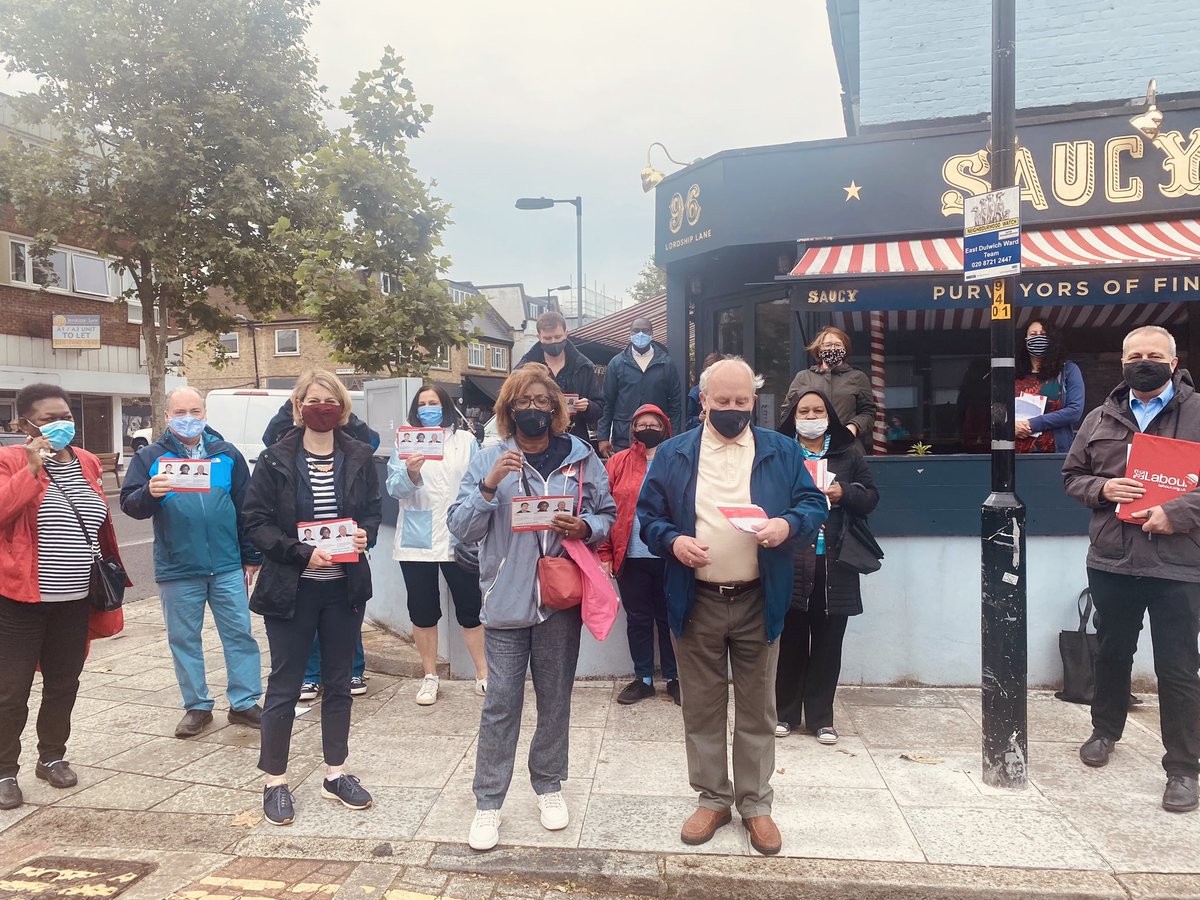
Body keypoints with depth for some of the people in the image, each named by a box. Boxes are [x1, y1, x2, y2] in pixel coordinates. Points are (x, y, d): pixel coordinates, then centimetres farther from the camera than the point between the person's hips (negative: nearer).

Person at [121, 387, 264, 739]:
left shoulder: (227, 454, 6)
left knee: (240, 634, 4)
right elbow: (129, 505, -3)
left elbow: (246, 509, 8)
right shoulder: (149, 457, 3)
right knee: (184, 640, 9)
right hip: (177, 570, 0)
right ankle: (197, 707, 23)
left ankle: (245, 703, 15)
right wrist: (149, 493, -25)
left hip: (227, 567, 1)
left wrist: (251, 557, 7)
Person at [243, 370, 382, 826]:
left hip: (344, 587, 3)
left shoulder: (359, 457, 1)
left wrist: (365, 534, -12)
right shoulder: (276, 460, -6)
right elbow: (256, 521, -8)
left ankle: (335, 773, 29)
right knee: (284, 686, 7)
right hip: (291, 589, -3)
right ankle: (275, 782, 22)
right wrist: (302, 553, -19)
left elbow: (374, 510, 10)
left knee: (338, 682, 14)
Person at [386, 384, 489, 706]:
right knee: (423, 611, 10)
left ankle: (483, 675, 17)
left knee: (470, 608, 5)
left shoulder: (465, 440, 5)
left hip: (459, 539, 0)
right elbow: (394, 488, -6)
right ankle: (429, 677, 24)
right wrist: (409, 474, -27)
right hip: (417, 541, 1)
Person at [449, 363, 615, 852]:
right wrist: (489, 485, -20)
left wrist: (585, 528, -14)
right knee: (501, 703, 3)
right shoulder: (488, 460, 0)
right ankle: (488, 802, 17)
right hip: (506, 600, -1)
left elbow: (607, 515, 8)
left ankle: (549, 785, 34)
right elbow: (461, 527, -5)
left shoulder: (582, 458, 2)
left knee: (555, 697, 15)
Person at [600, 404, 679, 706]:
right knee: (637, 620, 12)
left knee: (669, 618, 10)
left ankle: (673, 678, 25)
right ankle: (643, 679, 26)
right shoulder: (618, 462, 4)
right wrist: (605, 554, -7)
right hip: (631, 557, 1)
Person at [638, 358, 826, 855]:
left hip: (758, 603, 0)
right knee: (702, 708, 11)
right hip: (696, 602, 0)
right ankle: (712, 798, 29)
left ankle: (755, 804, 28)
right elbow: (648, 514, 5)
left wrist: (789, 524, -17)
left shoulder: (782, 451, 3)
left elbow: (814, 504, 4)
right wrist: (672, 540, -15)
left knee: (757, 710, 12)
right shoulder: (673, 454, 3)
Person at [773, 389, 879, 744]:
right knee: (791, 641, 4)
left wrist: (844, 492, -8)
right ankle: (786, 713, 20)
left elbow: (871, 496, 10)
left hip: (834, 563, 2)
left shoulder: (848, 452, 11)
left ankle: (821, 717, 19)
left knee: (827, 645, 7)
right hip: (790, 562, -1)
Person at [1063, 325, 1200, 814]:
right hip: (1111, 562, 4)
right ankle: (1105, 731, 39)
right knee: (1111, 654, 19)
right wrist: (1101, 489, -7)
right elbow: (1072, 475, 13)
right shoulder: (1100, 420, 8)